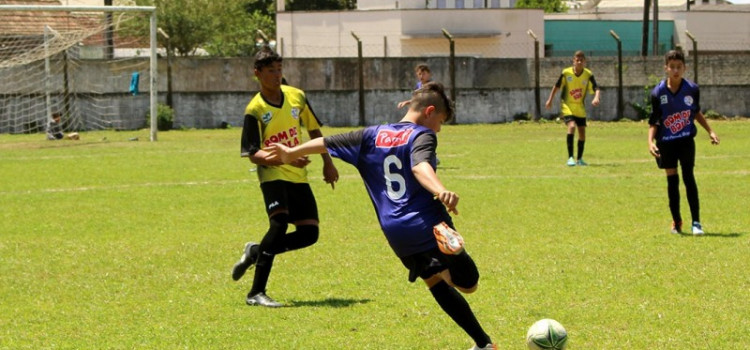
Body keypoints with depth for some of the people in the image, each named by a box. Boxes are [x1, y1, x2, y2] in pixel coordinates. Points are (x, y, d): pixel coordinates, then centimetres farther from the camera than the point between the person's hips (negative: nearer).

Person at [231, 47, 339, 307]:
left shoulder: (297, 97, 4)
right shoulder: (255, 110, -11)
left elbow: (314, 130, 18)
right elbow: (252, 154, -16)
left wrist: (327, 163, 16)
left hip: (298, 176, 6)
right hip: (273, 175, -6)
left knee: (309, 233, -2)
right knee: (279, 222, -26)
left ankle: (256, 252, 21)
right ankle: (256, 293, -22)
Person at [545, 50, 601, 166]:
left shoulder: (588, 75, -8)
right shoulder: (566, 73, -10)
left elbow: (596, 88, -14)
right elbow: (557, 86, 3)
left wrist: (596, 98, -35)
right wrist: (550, 100, 8)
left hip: (580, 108, 3)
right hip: (567, 106, -3)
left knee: (582, 132, 5)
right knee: (572, 126, -25)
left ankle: (580, 159, 23)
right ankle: (570, 158, -24)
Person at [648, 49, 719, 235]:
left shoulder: (692, 89, -6)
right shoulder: (658, 93, -9)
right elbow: (653, 121, -3)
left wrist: (710, 131, 9)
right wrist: (651, 141, -17)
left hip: (686, 140, 0)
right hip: (666, 142, 0)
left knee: (688, 176, -10)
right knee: (672, 179, 6)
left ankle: (696, 222, -8)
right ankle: (676, 222, 18)